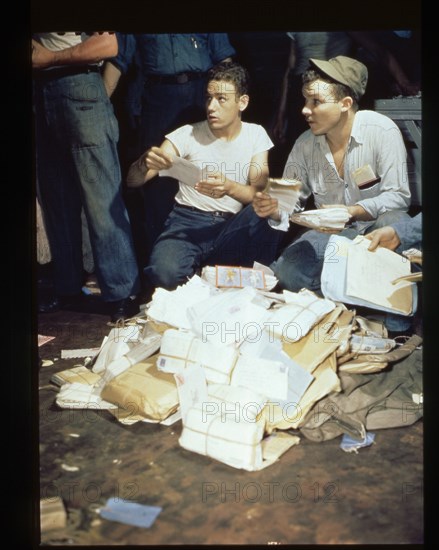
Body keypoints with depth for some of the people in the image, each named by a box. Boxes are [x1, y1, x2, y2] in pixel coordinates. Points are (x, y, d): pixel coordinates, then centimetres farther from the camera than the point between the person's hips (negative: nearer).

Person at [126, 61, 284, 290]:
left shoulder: (255, 135, 4)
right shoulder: (187, 134, -1)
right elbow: (132, 181, -5)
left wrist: (229, 187, -31)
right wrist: (146, 162, -30)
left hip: (234, 226, 2)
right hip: (189, 222, -1)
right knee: (165, 273, -33)